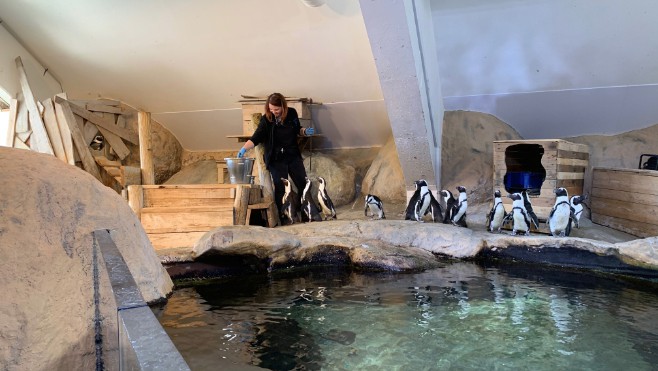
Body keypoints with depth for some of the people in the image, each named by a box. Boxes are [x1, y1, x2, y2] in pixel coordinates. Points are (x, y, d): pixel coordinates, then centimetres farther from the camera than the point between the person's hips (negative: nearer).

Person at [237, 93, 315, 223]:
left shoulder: (292, 113, -3)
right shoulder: (266, 119, -12)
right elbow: (256, 138, -17)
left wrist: (305, 131, -6)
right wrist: (244, 148, -33)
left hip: (293, 156, 3)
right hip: (276, 159, -3)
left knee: (303, 184, 5)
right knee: (280, 188, -3)